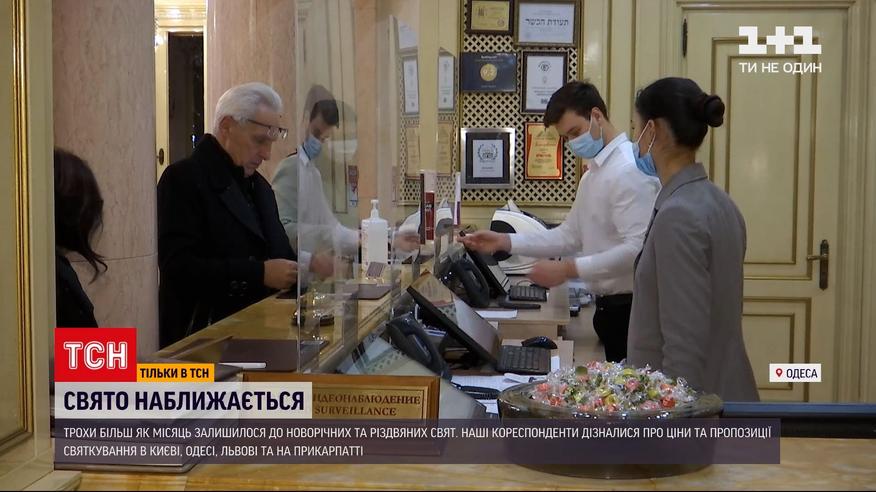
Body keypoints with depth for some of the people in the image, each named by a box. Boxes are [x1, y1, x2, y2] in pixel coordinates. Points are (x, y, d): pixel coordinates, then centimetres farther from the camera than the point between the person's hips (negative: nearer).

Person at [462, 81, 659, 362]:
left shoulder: (629, 170, -18)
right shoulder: (593, 174, 15)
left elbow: (636, 249, -25)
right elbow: (571, 235, 14)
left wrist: (568, 270, -26)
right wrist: (505, 242, 5)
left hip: (629, 308, -9)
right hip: (609, 306, 9)